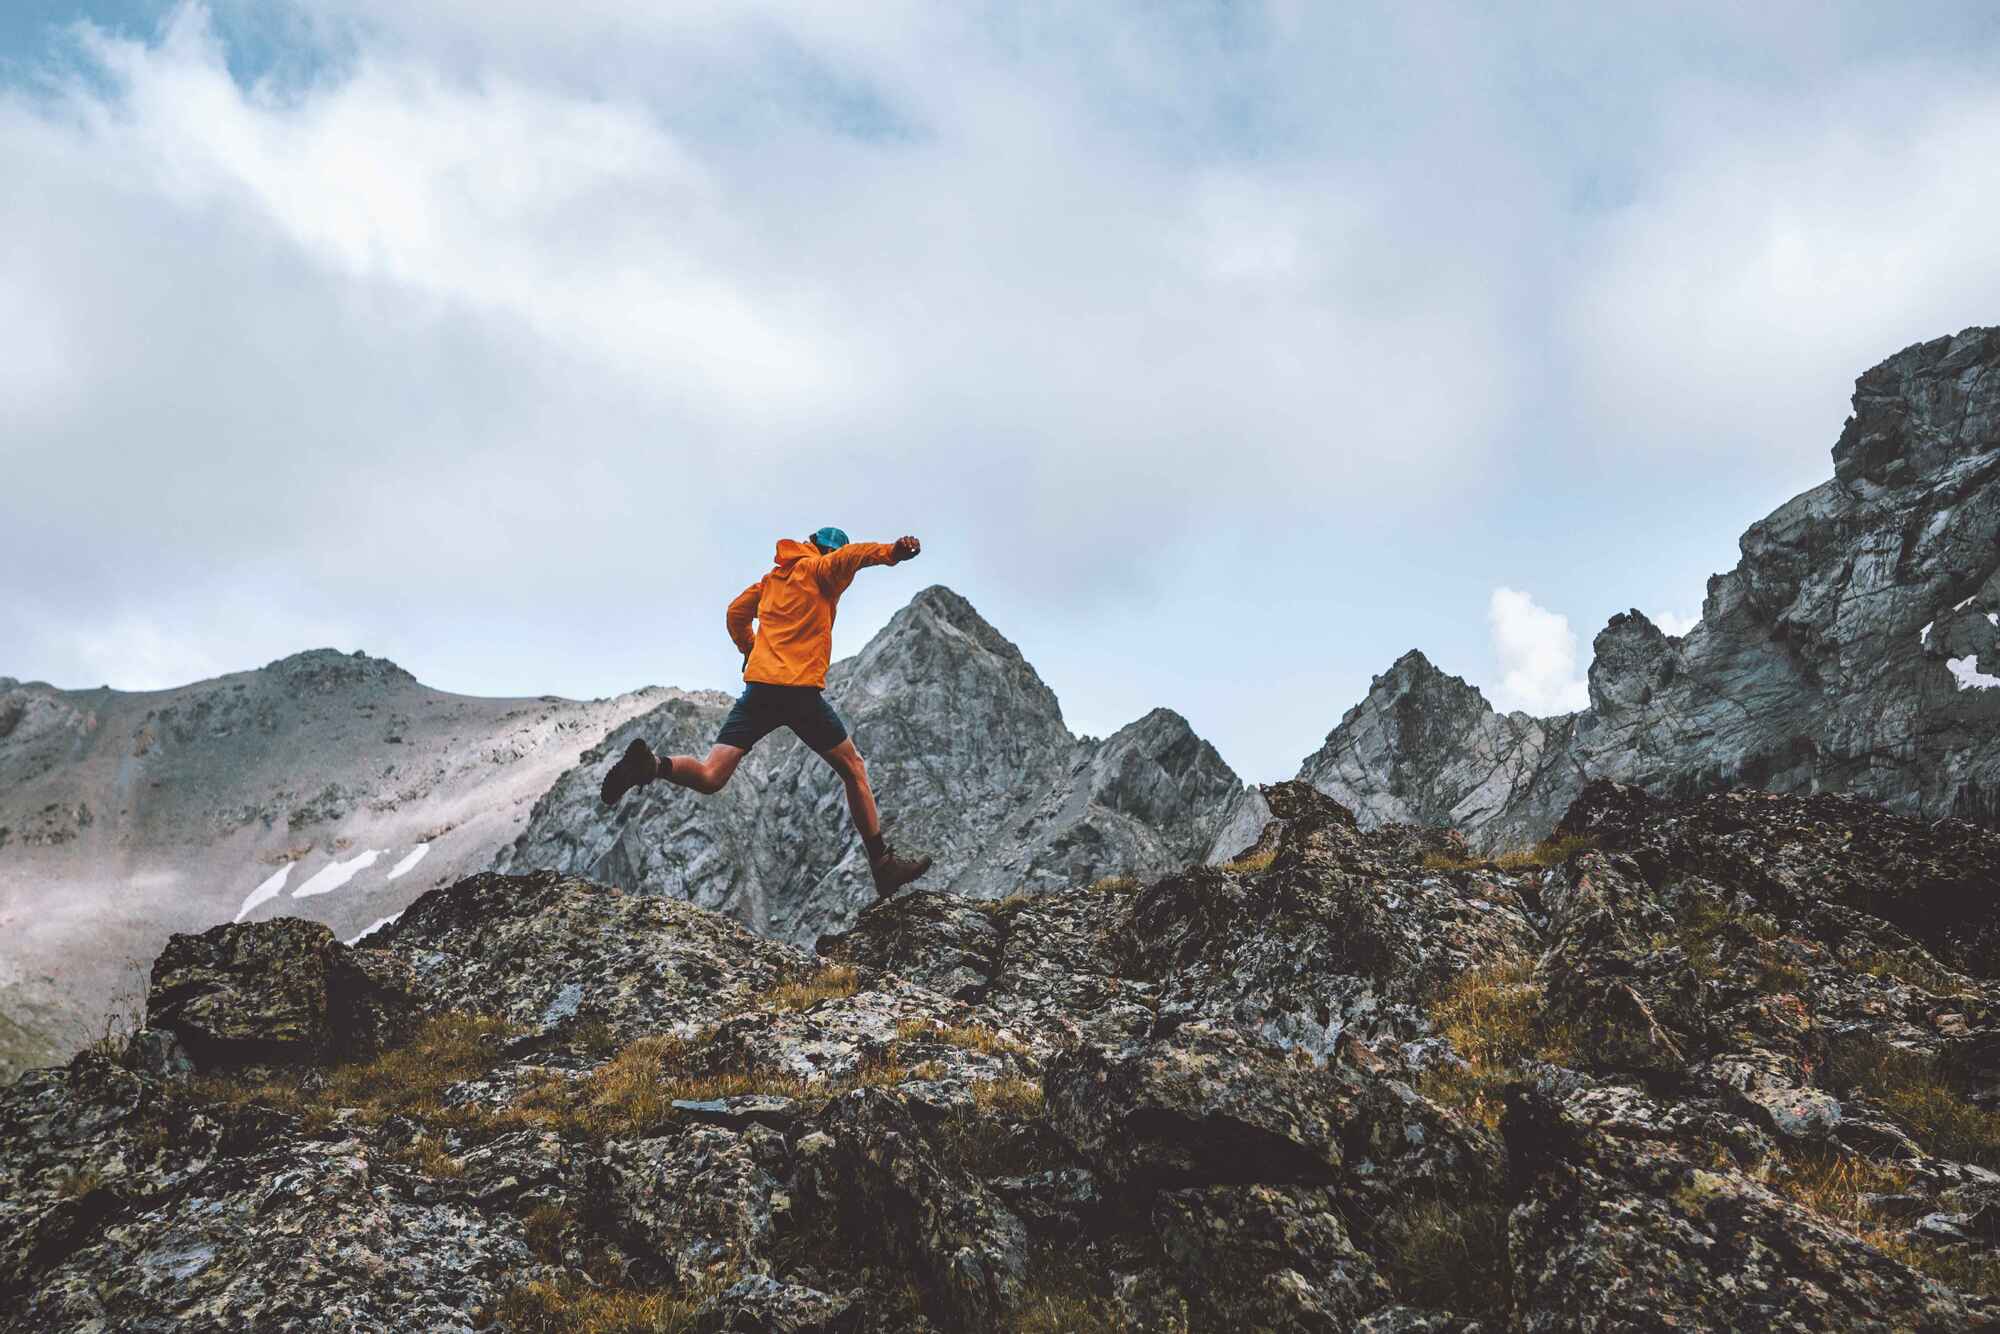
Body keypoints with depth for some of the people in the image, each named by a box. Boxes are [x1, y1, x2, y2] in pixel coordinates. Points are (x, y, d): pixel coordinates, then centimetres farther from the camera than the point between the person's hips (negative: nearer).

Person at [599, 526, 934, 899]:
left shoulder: (773, 578, 23)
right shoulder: (818, 570, 4)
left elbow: (736, 613, 29)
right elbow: (850, 556, -17)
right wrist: (890, 552, -34)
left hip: (758, 686, 5)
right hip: (802, 691, -5)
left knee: (710, 778, -1)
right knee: (853, 770, 11)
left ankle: (651, 765, -31)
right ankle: (883, 864, 11)